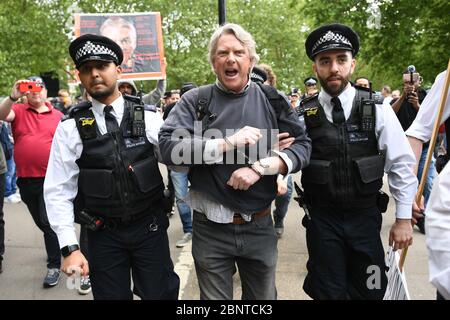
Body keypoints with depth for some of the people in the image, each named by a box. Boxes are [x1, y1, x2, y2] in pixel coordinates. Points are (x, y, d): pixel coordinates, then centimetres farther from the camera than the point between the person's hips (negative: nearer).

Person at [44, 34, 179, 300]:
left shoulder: (149, 118, -4)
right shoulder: (70, 128, -5)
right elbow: (58, 191, -5)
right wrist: (70, 247, -10)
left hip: (150, 228, 0)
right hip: (103, 235, 0)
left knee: (161, 293, 11)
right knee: (111, 295, 12)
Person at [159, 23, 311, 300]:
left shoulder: (272, 100, 0)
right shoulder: (195, 101, -4)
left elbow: (302, 145, -2)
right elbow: (168, 147, -15)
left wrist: (261, 167, -17)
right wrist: (226, 143, -22)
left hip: (261, 226, 2)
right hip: (210, 228, -1)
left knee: (264, 296, 20)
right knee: (214, 297, 16)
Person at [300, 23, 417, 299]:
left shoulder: (377, 109, -5)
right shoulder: (303, 114, -6)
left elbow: (402, 165, 0)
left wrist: (404, 218, 1)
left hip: (365, 217, 1)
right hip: (321, 220, -1)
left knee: (370, 292, 16)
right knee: (328, 292, 12)